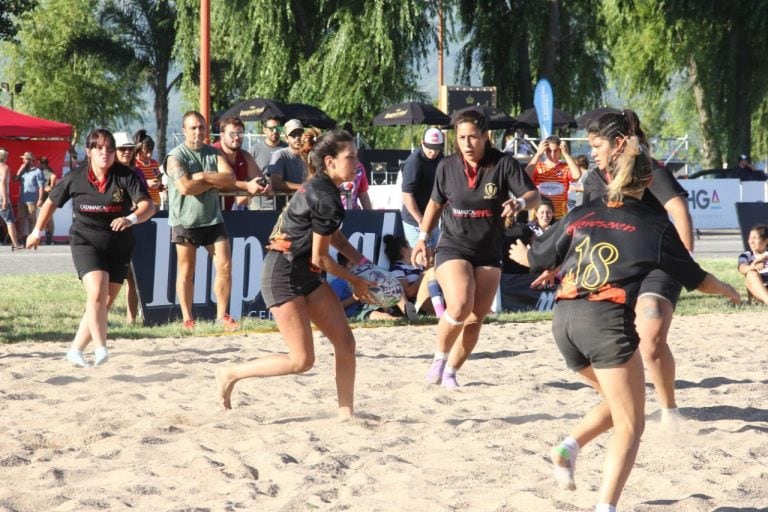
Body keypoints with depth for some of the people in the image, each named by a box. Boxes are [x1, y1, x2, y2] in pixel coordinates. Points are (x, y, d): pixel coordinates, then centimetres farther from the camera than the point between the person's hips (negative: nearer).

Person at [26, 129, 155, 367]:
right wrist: (37, 232, 22)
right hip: (85, 242, -2)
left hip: (118, 247, 2)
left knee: (105, 303, 6)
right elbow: (51, 202, 12)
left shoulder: (127, 177, -10)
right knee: (97, 292, -24)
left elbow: (148, 206, -20)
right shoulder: (74, 178, -5)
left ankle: (76, 350, 21)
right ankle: (101, 349, -24)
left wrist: (131, 219, -41)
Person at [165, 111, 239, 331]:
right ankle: (187, 319, 9)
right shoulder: (176, 156, -5)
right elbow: (185, 187, -19)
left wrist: (204, 177, -15)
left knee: (225, 266, -2)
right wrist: (215, 182, -9)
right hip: (185, 220, -4)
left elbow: (230, 178, -4)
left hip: (213, 218, 4)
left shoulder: (214, 153, 10)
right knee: (186, 271, 2)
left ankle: (222, 315, 8)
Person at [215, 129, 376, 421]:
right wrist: (355, 282, -2)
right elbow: (319, 257, -16)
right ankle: (230, 375, 7)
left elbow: (335, 238, 22)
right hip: (283, 275, -10)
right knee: (301, 360, -8)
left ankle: (346, 413, 8)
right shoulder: (326, 198, -20)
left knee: (345, 341, 3)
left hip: (306, 276, 10)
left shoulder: (320, 188, 10)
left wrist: (366, 265, 8)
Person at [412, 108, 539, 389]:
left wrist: (520, 203, -34)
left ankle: (451, 371, 20)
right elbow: (436, 203, 14)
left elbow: (533, 195, -12)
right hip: (453, 247, -1)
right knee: (461, 305, -24)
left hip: (489, 252, 1)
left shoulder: (504, 164, -8)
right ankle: (440, 357, -1)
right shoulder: (447, 166, -2)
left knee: (475, 318, 3)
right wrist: (423, 237, 13)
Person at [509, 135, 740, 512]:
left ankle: (570, 446, 3)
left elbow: (535, 258, 25)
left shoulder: (581, 216, 15)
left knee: (617, 403, 26)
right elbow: (695, 279, 18)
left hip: (564, 318, 5)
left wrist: (519, 253, 49)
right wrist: (727, 291, 39)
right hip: (607, 320, -5)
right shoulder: (655, 226, 7)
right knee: (630, 425, 3)